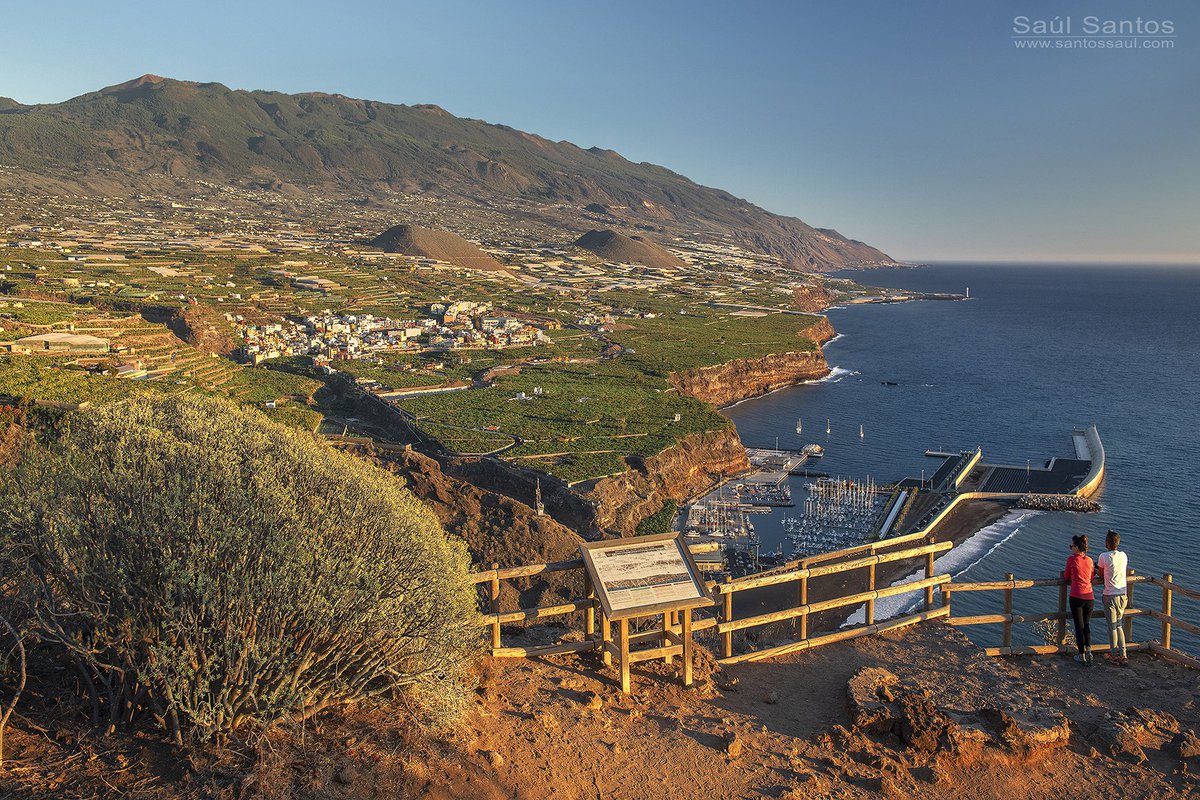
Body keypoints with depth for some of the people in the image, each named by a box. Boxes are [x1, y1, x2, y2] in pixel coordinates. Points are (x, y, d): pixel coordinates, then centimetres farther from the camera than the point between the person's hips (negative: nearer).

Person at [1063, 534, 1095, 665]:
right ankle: (1088, 649, 1)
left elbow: (1066, 578, 5)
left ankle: (1082, 656, 6)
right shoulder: (1090, 560, 8)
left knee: (1079, 626, 3)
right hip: (1090, 597, 4)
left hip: (1076, 597, -4)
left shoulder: (1071, 559, -5)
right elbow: (1091, 578, 19)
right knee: (1086, 624, 18)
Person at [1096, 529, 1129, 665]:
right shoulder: (1124, 556, 3)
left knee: (1112, 627, 4)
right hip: (1123, 594, 5)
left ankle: (1114, 655, 12)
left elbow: (1101, 576, -3)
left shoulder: (1104, 556, -14)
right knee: (1119, 626, 16)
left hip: (1110, 596, -5)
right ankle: (1123, 655, 15)